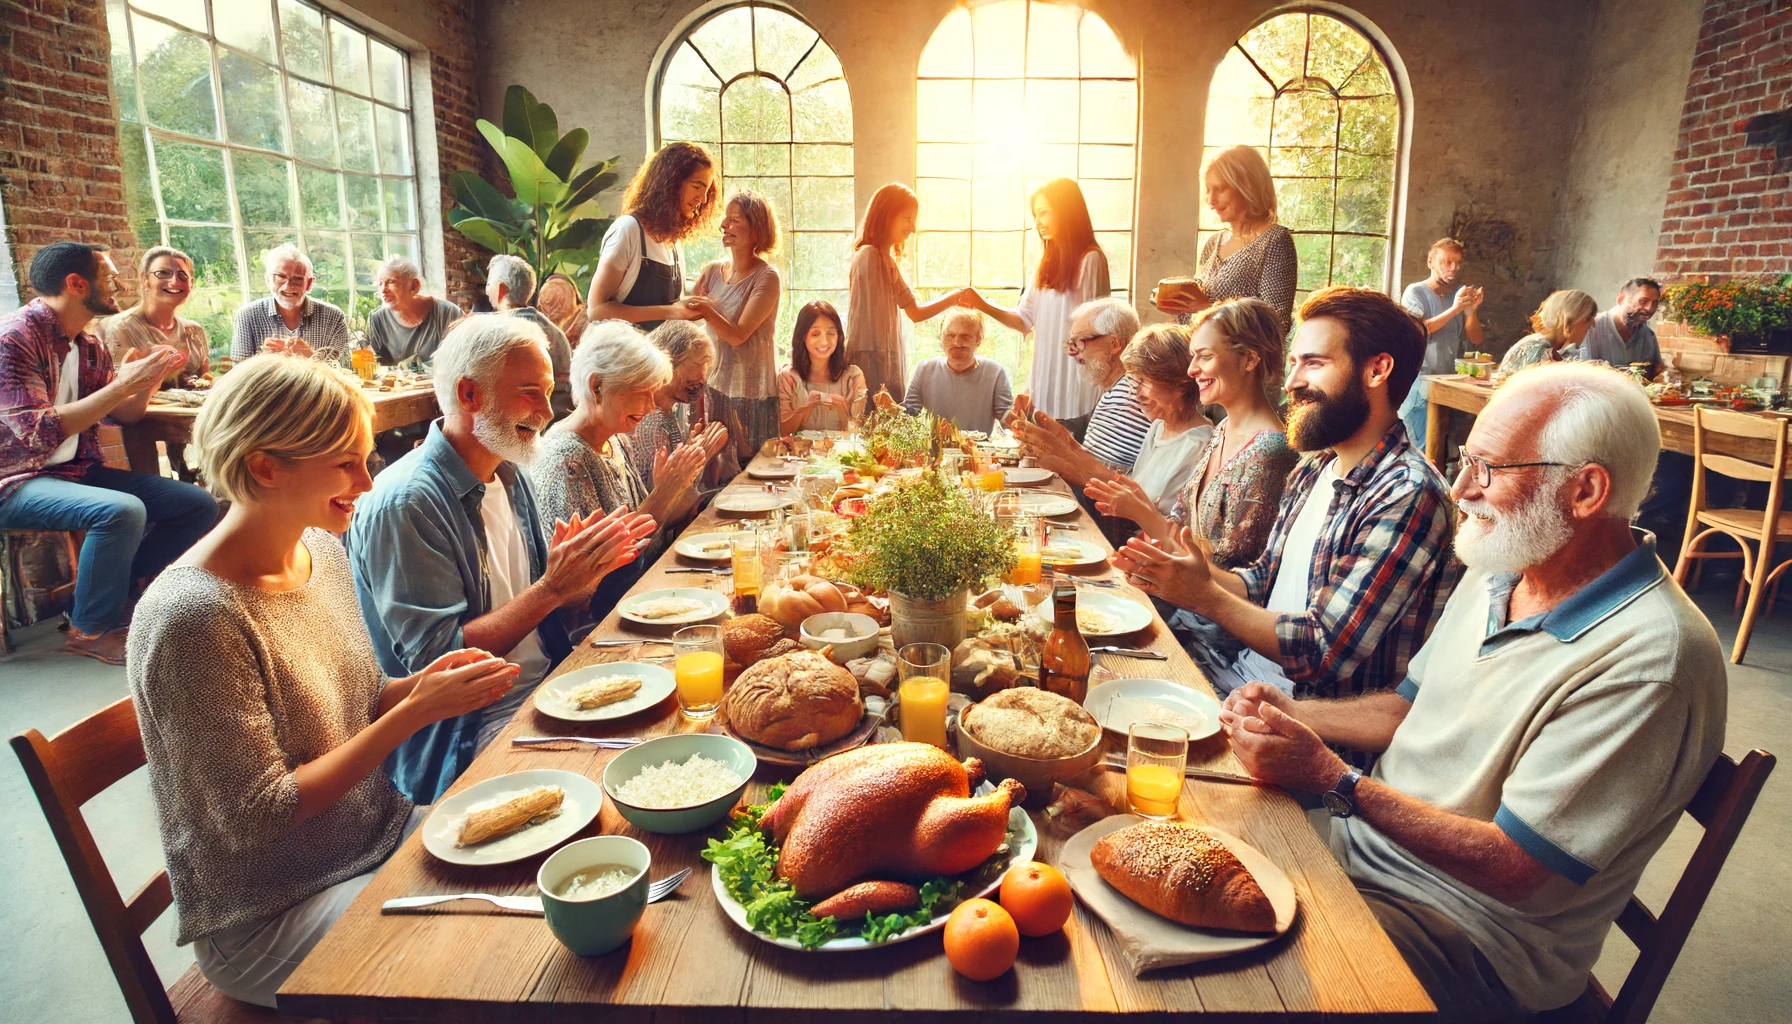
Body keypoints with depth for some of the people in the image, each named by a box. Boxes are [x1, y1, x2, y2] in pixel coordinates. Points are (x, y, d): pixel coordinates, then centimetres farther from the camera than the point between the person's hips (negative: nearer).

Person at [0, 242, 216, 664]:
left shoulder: (88, 346, 8)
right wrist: (122, 384, -26)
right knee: (123, 510, -34)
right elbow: (37, 433, -26)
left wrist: (151, 377, -6)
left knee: (199, 506, -4)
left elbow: (125, 416, 13)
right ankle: (91, 629, -11)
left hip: (78, 470, 8)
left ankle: (102, 596, 1)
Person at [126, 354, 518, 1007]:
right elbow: (258, 818, -21)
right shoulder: (194, 617, -25)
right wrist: (415, 712, -23)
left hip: (381, 833, 7)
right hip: (269, 921, -7)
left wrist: (417, 686, -9)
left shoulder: (321, 551, -1)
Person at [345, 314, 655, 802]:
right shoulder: (403, 504, -18)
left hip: (548, 689, 8)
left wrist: (586, 572, -10)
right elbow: (437, 660, -20)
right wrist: (553, 587, -23)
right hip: (466, 735, -8)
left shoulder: (507, 474, 9)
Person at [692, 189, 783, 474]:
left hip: (752, 393, -5)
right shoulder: (713, 270, 7)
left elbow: (738, 335, -17)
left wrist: (705, 308, -26)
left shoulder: (767, 278, -11)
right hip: (715, 386, 5)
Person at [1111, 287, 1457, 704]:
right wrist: (1196, 572, -7)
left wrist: (1205, 597, -18)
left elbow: (1326, 651, -22)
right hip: (1248, 669, 8)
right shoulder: (1312, 470, 8)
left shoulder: (1407, 495, -20)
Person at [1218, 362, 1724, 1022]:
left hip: (1480, 929, -7)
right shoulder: (1499, 572, 3)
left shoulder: (1648, 660, -25)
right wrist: (1290, 715, -4)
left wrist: (1331, 779, -25)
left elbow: (1518, 872, -24)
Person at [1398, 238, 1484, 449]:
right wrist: (1455, 309, -23)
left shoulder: (1462, 293, 12)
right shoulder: (1415, 292, -1)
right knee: (1422, 448, -10)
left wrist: (1472, 310, -10)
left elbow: (1476, 340, 7)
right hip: (1420, 382, -4)